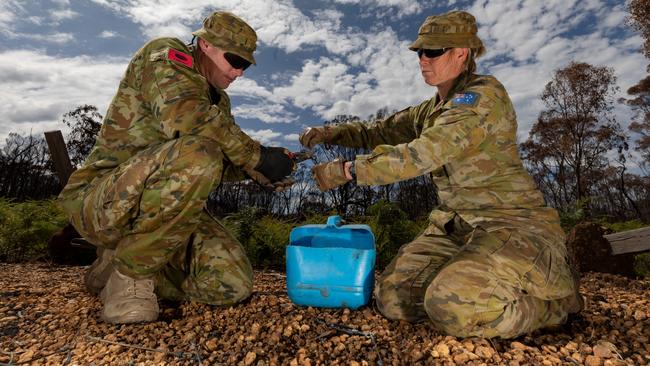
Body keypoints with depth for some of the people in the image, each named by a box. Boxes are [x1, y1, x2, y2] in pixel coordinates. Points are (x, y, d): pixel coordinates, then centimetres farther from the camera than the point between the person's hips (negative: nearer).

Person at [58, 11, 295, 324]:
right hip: (101, 203, -7)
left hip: (163, 211, 7)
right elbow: (184, 118, -29)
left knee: (234, 285, -8)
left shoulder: (219, 99, 14)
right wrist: (257, 157, -24)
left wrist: (253, 171, -10)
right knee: (198, 153, -36)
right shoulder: (164, 55, -7)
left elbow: (217, 166, 8)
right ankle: (128, 271, -14)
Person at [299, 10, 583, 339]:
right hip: (456, 224, 6)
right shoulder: (429, 111, 11)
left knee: (452, 307, -29)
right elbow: (378, 132, 14)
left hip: (512, 223, -6)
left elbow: (422, 155, -26)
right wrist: (330, 133, -3)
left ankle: (555, 294, 1)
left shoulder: (483, 94, -14)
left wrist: (347, 170, -24)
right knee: (392, 298, -7)